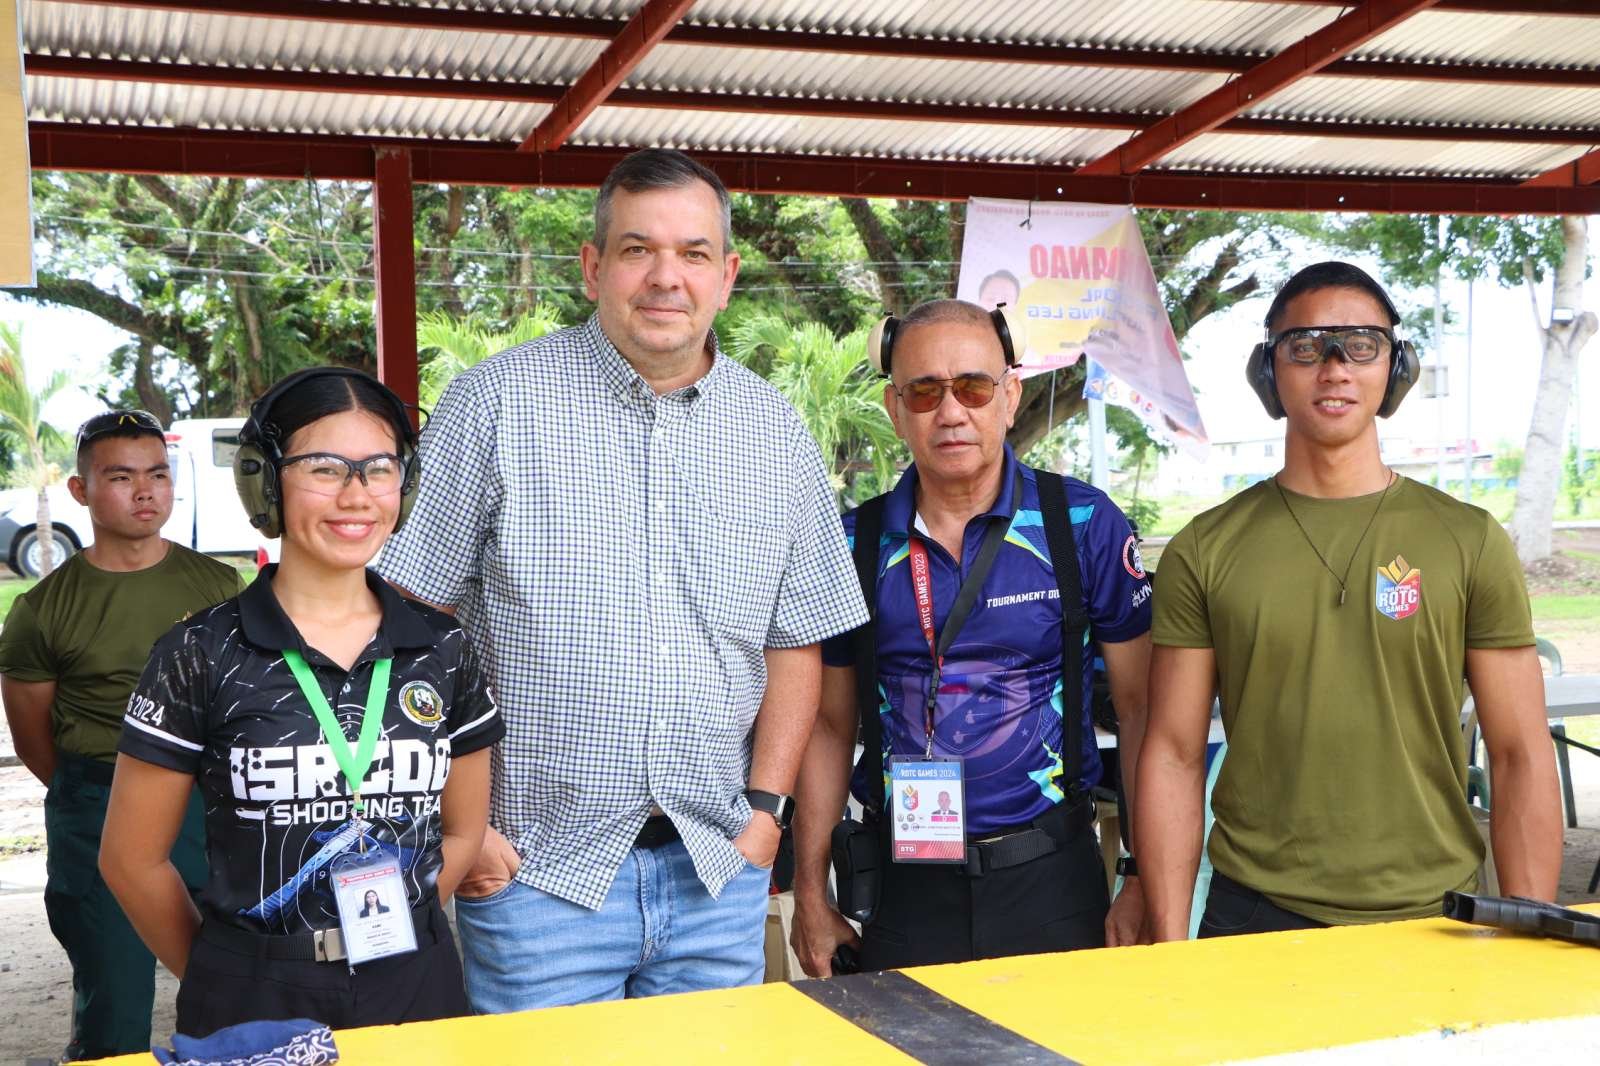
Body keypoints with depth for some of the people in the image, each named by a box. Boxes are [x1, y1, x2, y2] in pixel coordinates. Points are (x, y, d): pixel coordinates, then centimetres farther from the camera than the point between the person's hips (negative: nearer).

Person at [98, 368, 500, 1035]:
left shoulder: (442, 649, 0)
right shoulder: (202, 656, -8)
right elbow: (132, 859, -2)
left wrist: (394, 942, 2)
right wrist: (222, 979, 4)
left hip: (416, 985, 3)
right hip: (253, 1005, -2)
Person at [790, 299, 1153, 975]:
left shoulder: (1084, 524, -4)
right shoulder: (853, 544, 1)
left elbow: (1140, 704, 0)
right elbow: (829, 724, 9)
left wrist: (1145, 881, -4)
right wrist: (810, 893, 6)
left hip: (1049, 877, -1)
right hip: (903, 889, 2)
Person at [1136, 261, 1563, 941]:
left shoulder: (1470, 542, 0)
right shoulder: (1204, 551, 0)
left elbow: (1522, 757, 0)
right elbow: (1174, 755, -1)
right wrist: (1169, 948, -6)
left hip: (1431, 915, 1)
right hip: (1253, 914, 0)